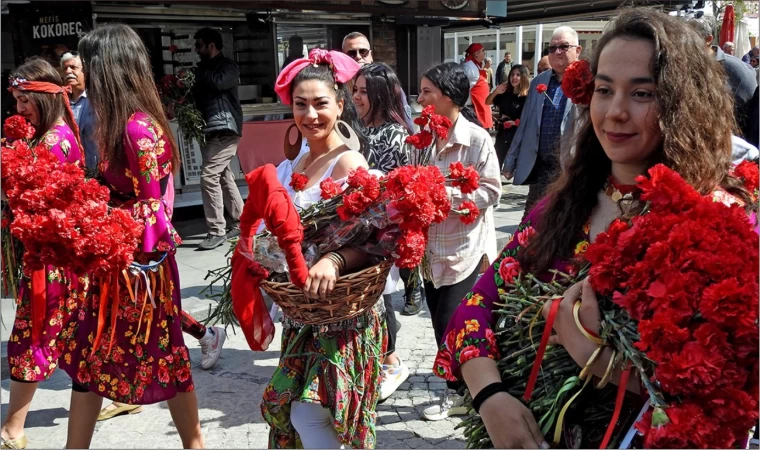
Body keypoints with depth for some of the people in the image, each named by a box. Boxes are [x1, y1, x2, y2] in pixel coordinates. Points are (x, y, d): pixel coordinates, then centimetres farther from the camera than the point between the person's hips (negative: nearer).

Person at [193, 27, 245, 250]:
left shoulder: (228, 66, -4)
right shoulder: (206, 69, 18)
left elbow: (218, 82, -24)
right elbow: (200, 96, 17)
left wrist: (198, 73, -7)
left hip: (224, 130, -9)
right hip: (212, 131, 9)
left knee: (209, 176, -14)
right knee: (224, 176, 12)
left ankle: (217, 231, -9)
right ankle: (238, 222, 22)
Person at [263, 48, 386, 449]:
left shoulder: (349, 163, -17)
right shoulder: (292, 166, 8)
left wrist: (334, 260, -40)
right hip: (302, 307, 8)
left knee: (310, 413, -6)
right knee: (287, 406, 17)